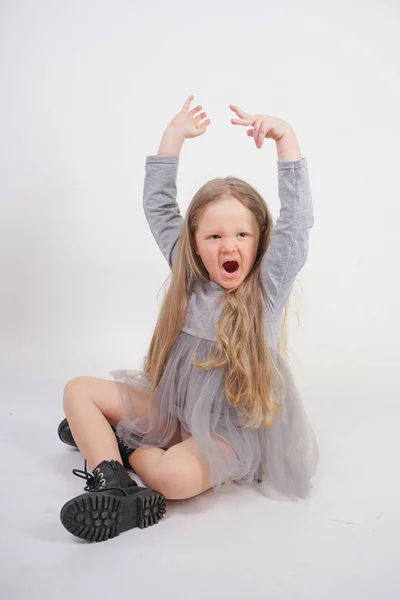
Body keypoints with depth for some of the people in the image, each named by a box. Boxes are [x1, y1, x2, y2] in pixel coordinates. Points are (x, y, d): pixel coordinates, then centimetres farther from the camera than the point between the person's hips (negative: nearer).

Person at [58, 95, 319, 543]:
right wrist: (175, 135, 0)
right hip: (172, 407, 6)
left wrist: (285, 137, -28)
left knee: (177, 476, -35)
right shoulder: (190, 275, 0)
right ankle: (113, 484, -17)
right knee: (79, 390, -1)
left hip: (231, 428, -5)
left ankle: (125, 447, -3)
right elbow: (157, 206, 2)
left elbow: (297, 219, -24)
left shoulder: (270, 284, -12)